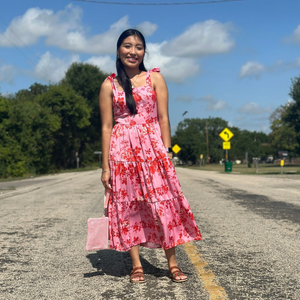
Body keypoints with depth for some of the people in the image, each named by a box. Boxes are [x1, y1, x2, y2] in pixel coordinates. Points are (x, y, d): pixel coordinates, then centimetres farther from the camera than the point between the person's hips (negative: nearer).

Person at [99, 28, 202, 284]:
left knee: (162, 203, -3)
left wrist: (166, 152, -5)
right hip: (122, 150, 1)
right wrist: (105, 166, 1)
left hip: (152, 146, 0)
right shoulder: (109, 85, 7)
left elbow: (163, 119, 3)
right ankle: (136, 265, 12)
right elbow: (106, 126, 5)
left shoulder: (155, 78, 7)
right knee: (128, 207, 3)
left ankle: (172, 263, 7)